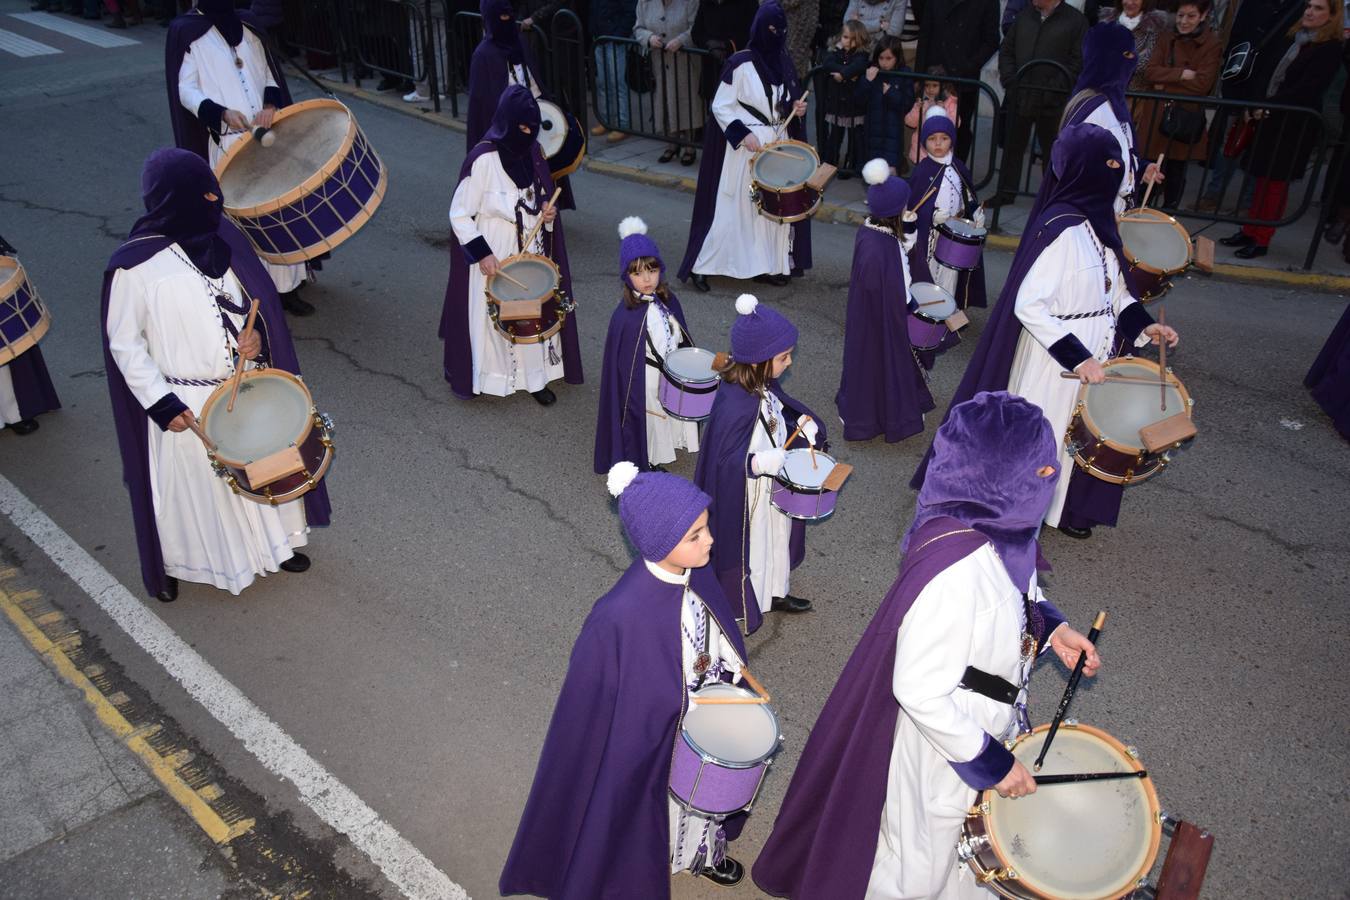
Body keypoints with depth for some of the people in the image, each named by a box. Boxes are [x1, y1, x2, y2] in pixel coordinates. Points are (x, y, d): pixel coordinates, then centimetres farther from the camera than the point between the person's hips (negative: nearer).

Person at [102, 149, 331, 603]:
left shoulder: (223, 237, -4)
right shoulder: (135, 265, -19)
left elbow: (258, 300, 9)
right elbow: (123, 343, -12)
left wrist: (254, 334, -11)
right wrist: (161, 403, -17)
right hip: (188, 404, -5)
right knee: (193, 484, 14)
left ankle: (273, 542, 46)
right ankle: (174, 564, 40)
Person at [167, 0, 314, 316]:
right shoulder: (186, 32, -2)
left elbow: (269, 73, 16)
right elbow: (186, 91, -5)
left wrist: (270, 104, -5)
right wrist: (221, 113, -23)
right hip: (227, 145, -4)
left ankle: (286, 285, 15)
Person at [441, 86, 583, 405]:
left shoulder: (532, 152, 1)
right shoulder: (483, 159, -18)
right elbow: (459, 215, -15)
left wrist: (547, 210, -6)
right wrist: (482, 254, -23)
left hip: (532, 253, 6)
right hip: (495, 257, -5)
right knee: (494, 316, 6)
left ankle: (534, 376, 24)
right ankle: (485, 377, 24)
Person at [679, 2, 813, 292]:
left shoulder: (783, 62, 7)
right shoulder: (741, 63, -13)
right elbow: (720, 106, -11)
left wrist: (797, 108, -3)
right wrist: (743, 134, -21)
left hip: (778, 145, 6)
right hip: (747, 146, -6)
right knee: (733, 207, -3)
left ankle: (770, 265, 19)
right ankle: (701, 267, 7)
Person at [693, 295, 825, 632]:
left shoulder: (764, 384, -10)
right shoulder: (734, 405, -36)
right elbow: (722, 461, -31)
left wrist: (803, 422, -7)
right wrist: (760, 462, -41)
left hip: (773, 486, 9)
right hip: (745, 497, -9)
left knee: (776, 538, 29)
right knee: (748, 549, 15)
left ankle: (775, 593, 56)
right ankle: (739, 610, 42)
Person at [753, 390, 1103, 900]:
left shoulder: (994, 522, -14)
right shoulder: (955, 576, -40)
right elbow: (920, 692, -32)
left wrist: (1051, 627, -5)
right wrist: (992, 762, -22)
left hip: (980, 722, 8)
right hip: (940, 740, -8)